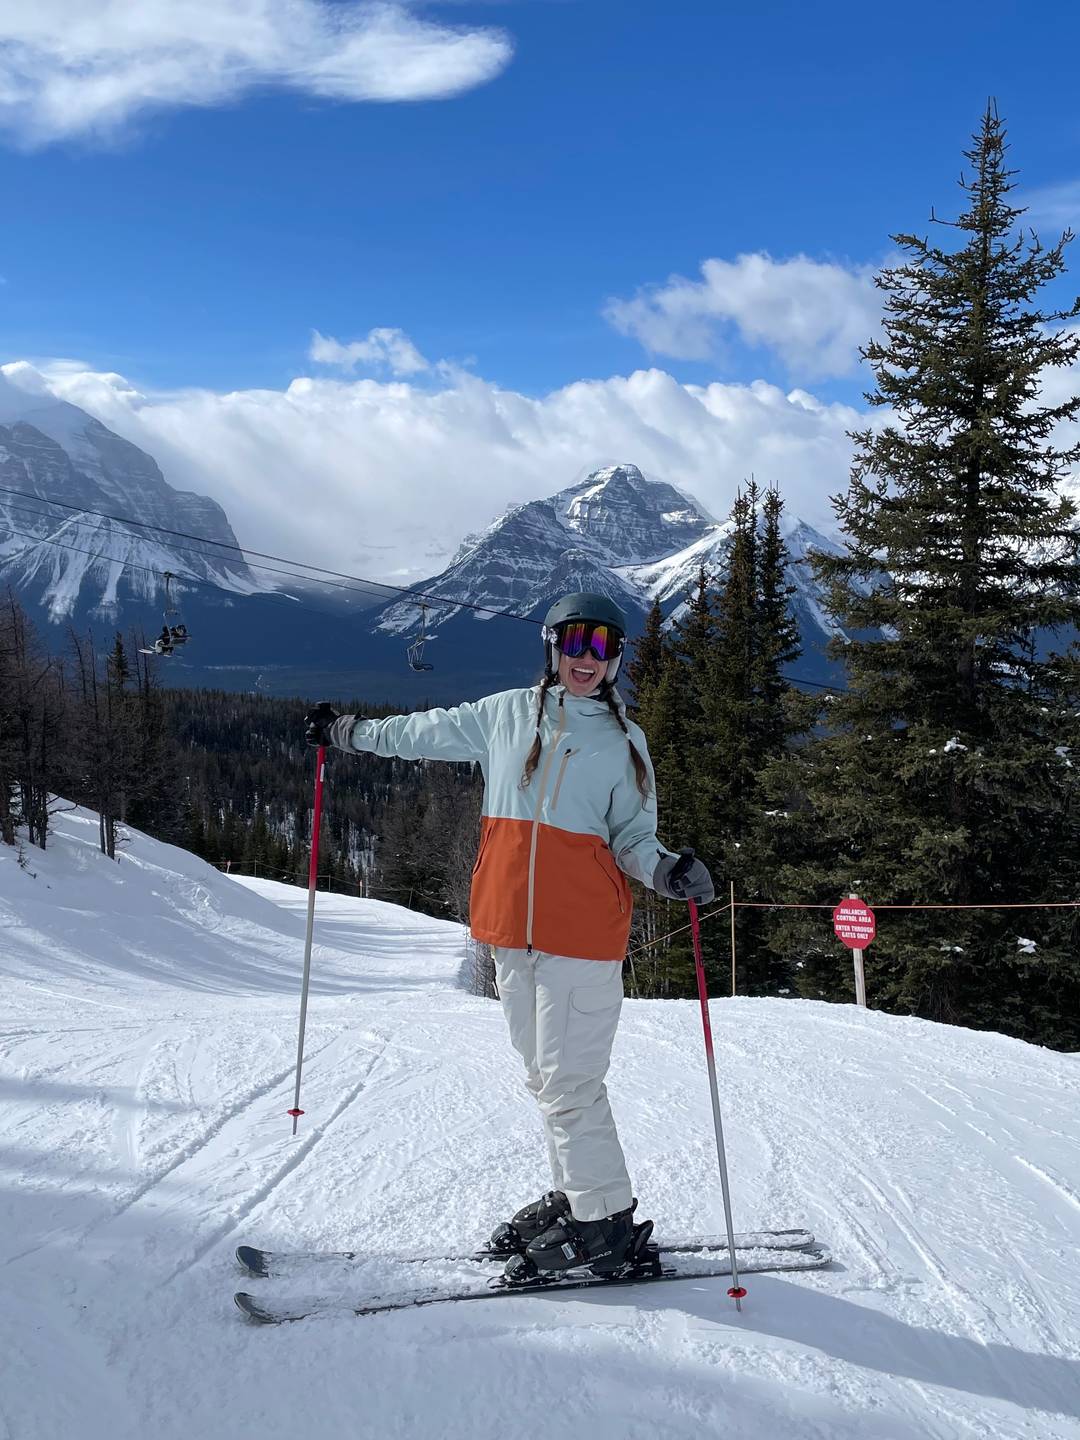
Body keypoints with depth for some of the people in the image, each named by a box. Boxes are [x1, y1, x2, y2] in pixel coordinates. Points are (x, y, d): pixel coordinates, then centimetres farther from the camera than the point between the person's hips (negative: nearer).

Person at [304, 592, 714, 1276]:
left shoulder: (624, 739, 4)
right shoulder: (506, 713, 10)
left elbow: (632, 836, 5)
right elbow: (428, 733, 24)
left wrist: (665, 869, -17)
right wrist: (347, 730, 31)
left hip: (583, 926, -4)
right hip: (511, 923, 4)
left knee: (567, 1079, -6)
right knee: (545, 1073, 11)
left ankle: (605, 1220, 6)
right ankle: (577, 1194, 23)